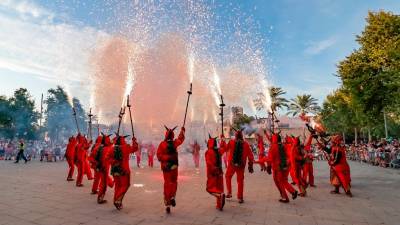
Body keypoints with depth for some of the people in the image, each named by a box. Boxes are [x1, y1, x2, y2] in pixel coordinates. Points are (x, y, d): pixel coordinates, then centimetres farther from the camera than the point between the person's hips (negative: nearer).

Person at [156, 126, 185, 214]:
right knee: (174, 182, 18)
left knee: (167, 185, 8)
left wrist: (166, 157, -3)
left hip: (165, 167, 0)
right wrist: (182, 130, 29)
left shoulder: (162, 144, -6)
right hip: (174, 166, 0)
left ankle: (167, 204, 10)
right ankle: (172, 197, -2)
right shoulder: (175, 143, -4)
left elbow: (159, 156, -12)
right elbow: (181, 138, 16)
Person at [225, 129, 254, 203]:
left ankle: (229, 192, 19)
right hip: (241, 165, 0)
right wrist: (250, 166, 8)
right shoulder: (246, 144, -1)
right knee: (240, 180, 10)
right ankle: (240, 198, 13)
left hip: (232, 164, 0)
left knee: (228, 176, 22)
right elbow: (250, 155, 0)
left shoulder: (231, 142, -4)